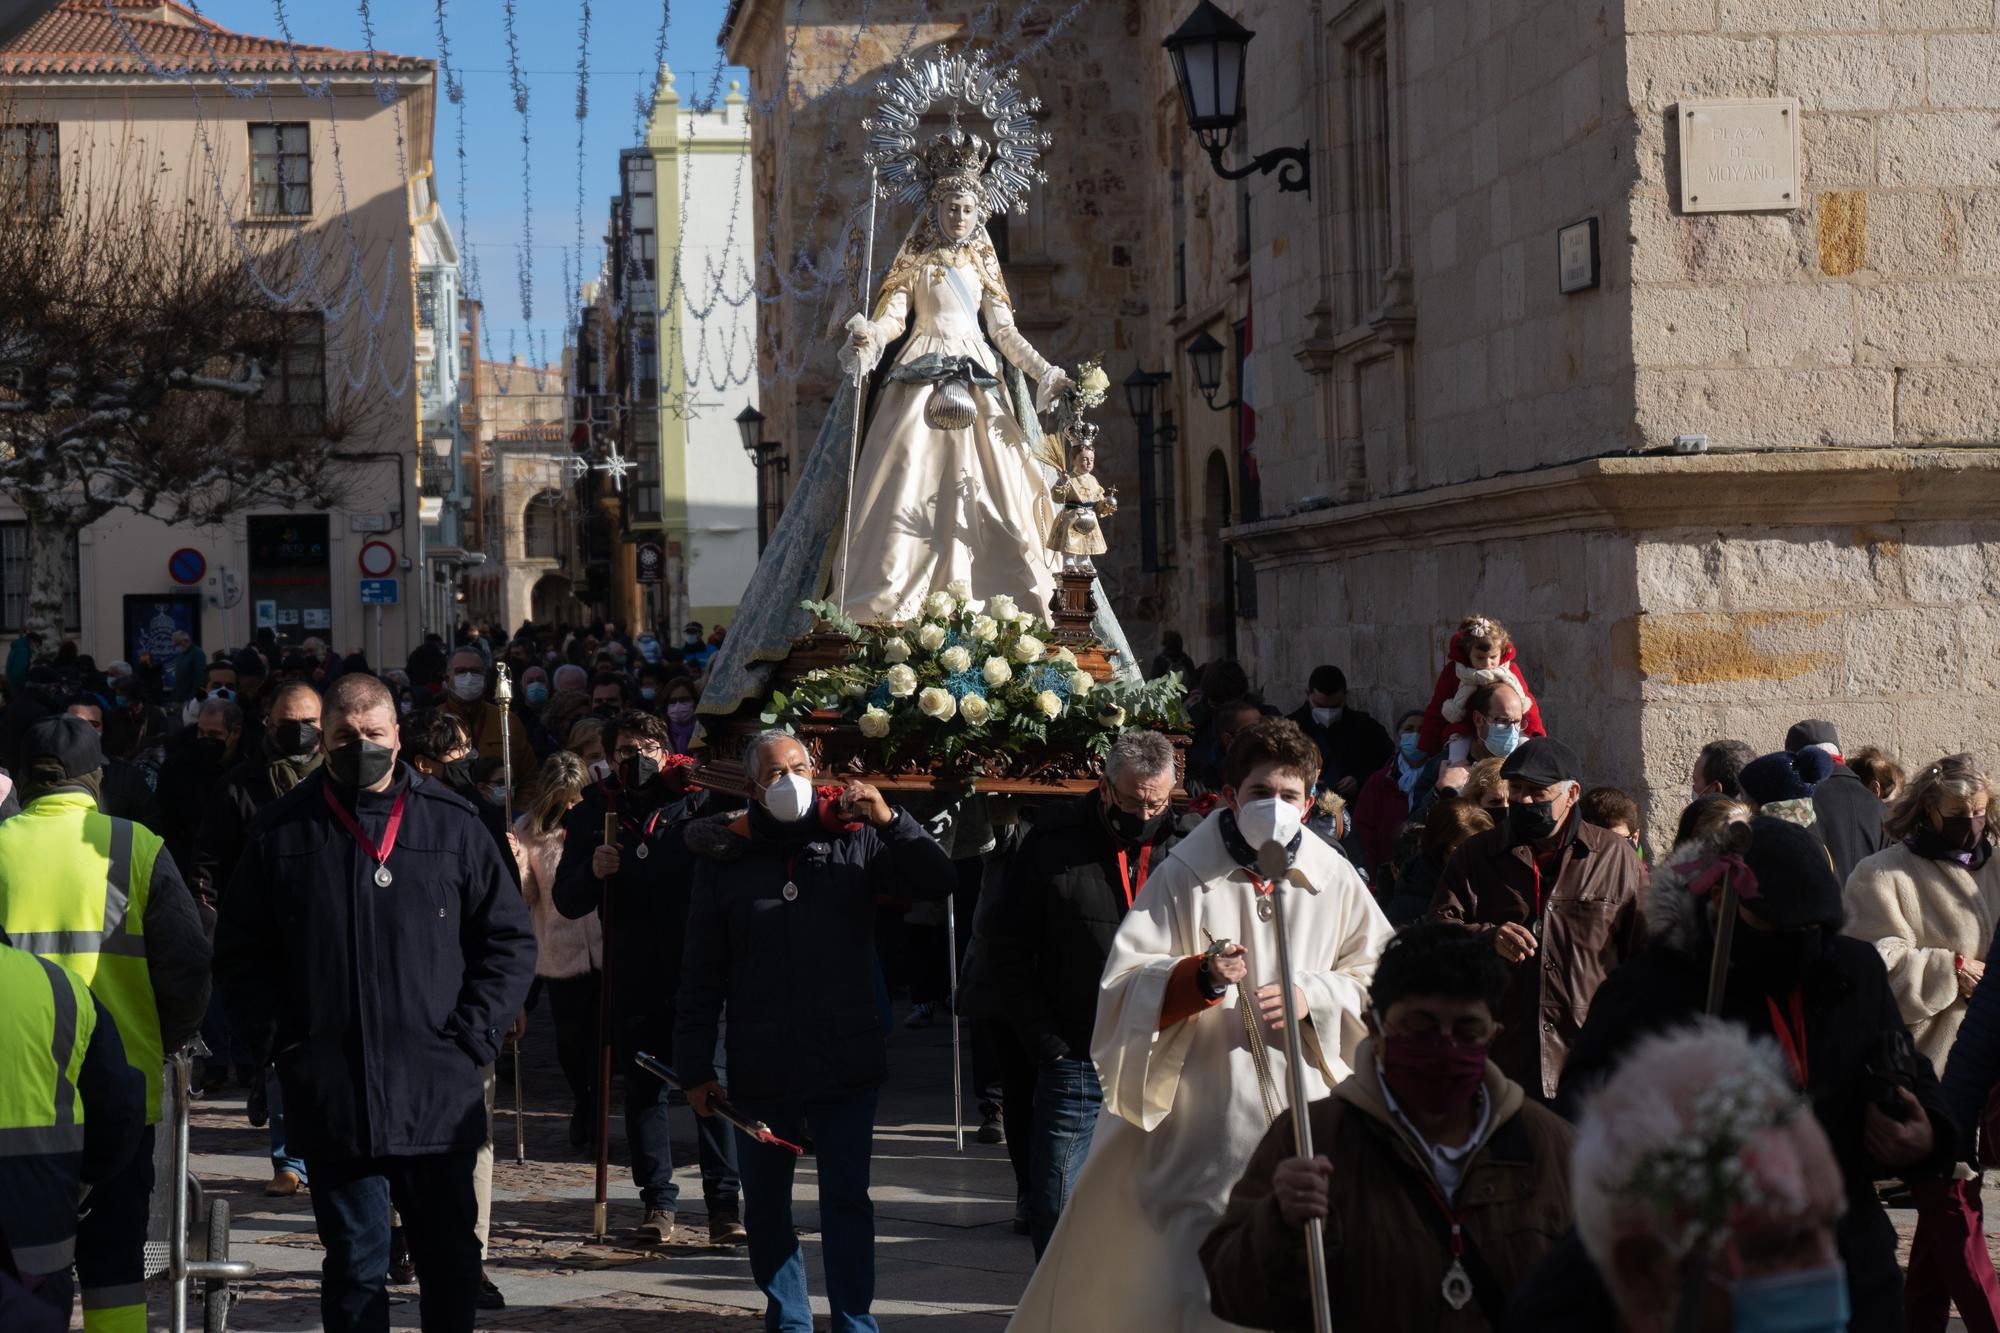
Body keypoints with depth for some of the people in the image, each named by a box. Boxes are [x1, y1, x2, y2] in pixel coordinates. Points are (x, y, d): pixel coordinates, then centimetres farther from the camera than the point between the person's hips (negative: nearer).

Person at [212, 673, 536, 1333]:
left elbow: (510, 940, 7)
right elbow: (239, 952, 10)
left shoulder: (451, 825, 4)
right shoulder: (283, 831, 5)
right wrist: (277, 1040, -1)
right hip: (329, 1098, 0)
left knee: (450, 1260, 9)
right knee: (354, 1265, 7)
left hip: (439, 1097, 0)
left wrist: (469, 1036, -3)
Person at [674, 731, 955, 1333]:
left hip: (846, 1063, -1)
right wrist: (697, 1067, 0)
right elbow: (700, 975, 3)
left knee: (847, 1200, 1)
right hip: (760, 1073, 1)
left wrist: (890, 821, -16)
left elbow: (939, 881, -3)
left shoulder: (855, 838, 2)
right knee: (765, 1205, 10)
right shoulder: (725, 855, 2)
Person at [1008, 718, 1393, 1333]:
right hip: (1208, 1119, -2)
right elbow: (1124, 985, -3)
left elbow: (1379, 977, 14)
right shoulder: (1183, 877, 0)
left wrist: (1316, 998, -4)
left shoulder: (1334, 878, 8)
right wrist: (1199, 978, -21)